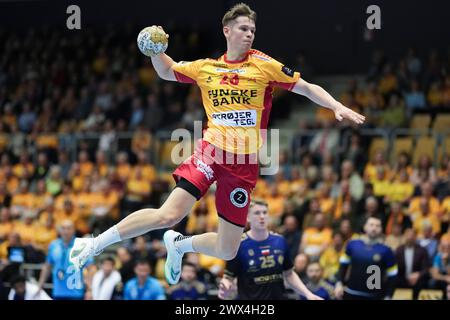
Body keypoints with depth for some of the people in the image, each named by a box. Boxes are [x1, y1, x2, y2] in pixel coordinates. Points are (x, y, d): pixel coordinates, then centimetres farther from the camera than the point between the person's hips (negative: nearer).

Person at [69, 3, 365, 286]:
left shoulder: (264, 66, 3)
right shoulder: (206, 68, 9)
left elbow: (308, 88, 7)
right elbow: (167, 71, 25)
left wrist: (338, 107, -7)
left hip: (245, 164, 1)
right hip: (212, 151, -1)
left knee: (227, 252, 1)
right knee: (169, 215, -23)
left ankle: (178, 245, 31)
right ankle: (94, 245, -10)